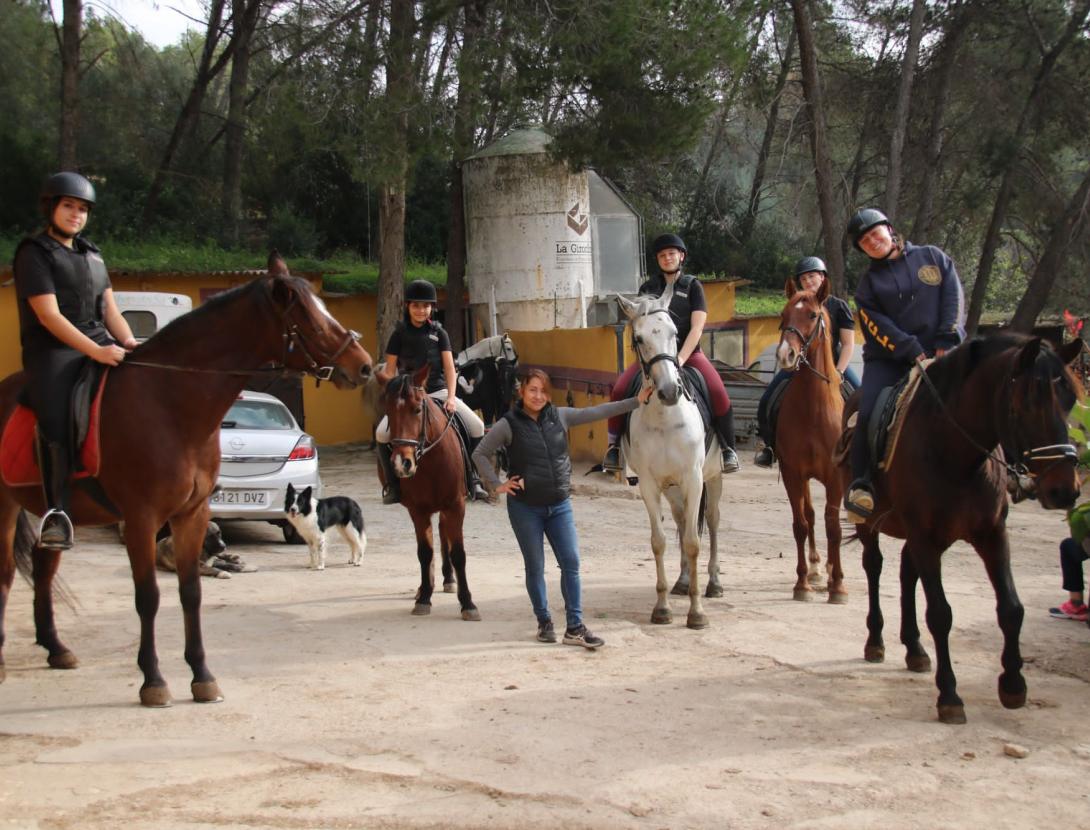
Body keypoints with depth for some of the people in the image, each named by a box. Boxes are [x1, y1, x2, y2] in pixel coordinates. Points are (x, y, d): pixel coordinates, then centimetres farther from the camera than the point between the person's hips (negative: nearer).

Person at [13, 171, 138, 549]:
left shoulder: (92, 256, 20)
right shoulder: (34, 253, -2)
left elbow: (110, 309, 17)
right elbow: (49, 316, -12)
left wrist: (129, 344, -4)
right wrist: (95, 351, -23)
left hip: (101, 345, 6)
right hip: (53, 351, -6)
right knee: (56, 421, -22)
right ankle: (57, 513, -21)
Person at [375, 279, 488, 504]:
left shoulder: (439, 333, 6)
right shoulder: (399, 334, 3)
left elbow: (450, 368, 1)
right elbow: (389, 371, 4)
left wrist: (451, 397, -12)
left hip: (439, 392, 1)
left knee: (477, 427, -17)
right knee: (382, 434, -24)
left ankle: (473, 479, -3)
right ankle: (393, 485, -7)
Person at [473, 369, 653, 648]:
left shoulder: (560, 416, 2)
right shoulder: (509, 424, -7)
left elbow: (596, 412, 3)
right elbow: (480, 454, 0)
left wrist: (636, 401, 1)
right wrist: (497, 485, -7)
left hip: (559, 505, 3)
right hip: (525, 507, -3)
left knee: (571, 563, -2)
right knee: (535, 567, 7)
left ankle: (575, 627, 4)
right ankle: (544, 623, 20)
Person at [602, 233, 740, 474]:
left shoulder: (692, 286, 5)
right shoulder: (648, 289, 12)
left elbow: (697, 327, -6)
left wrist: (680, 358, -20)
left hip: (688, 353, -2)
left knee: (719, 393, -28)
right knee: (619, 390, -21)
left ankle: (728, 447, -9)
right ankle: (614, 446, -3)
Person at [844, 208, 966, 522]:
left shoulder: (933, 258, 12)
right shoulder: (869, 283, 12)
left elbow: (954, 299, 4)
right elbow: (879, 326, 0)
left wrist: (946, 342, -8)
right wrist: (912, 351, -15)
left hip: (938, 354, 1)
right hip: (888, 359, 0)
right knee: (869, 413, -22)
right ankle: (861, 485, -15)